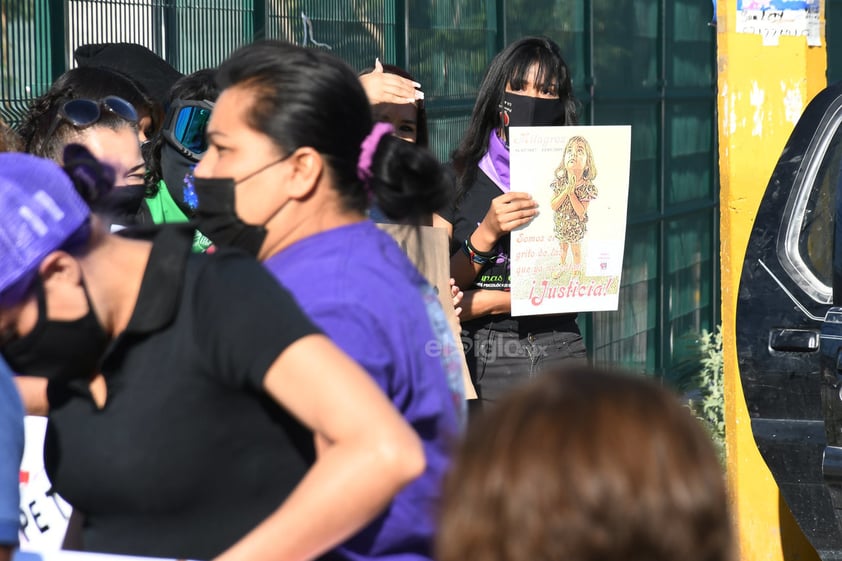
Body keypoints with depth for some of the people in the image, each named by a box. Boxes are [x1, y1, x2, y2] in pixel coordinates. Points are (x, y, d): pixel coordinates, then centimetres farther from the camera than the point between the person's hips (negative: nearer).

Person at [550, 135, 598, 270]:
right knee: (563, 247, 27)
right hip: (561, 224, 3)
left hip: (576, 227, -3)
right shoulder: (559, 182, -18)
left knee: (576, 251, 18)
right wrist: (566, 191, -30)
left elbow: (581, 212, -27)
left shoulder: (587, 186, -25)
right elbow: (553, 206, -18)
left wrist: (572, 193, -35)